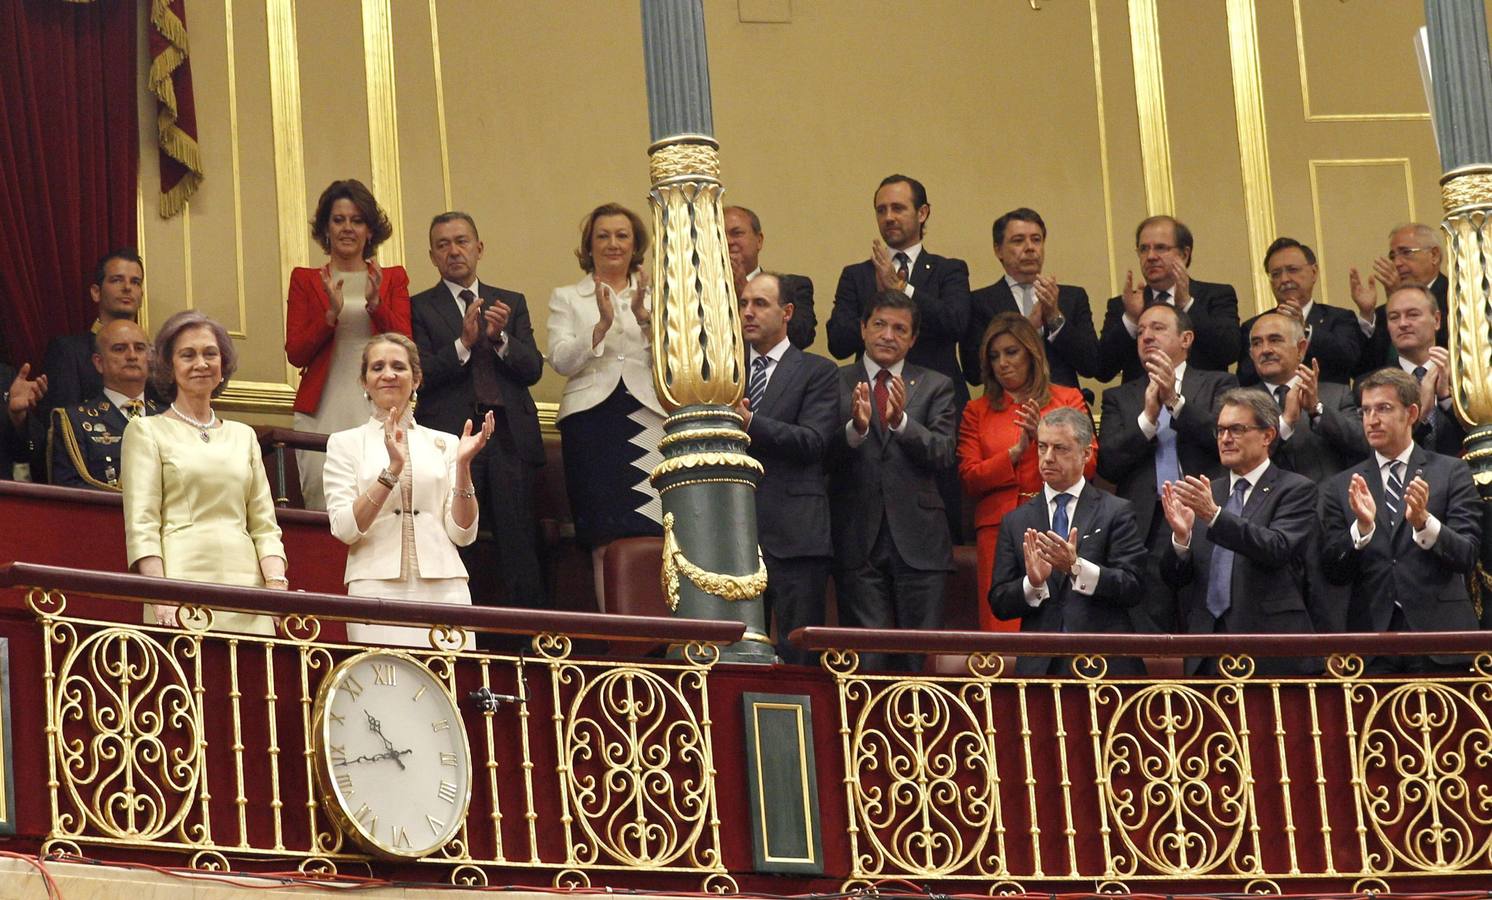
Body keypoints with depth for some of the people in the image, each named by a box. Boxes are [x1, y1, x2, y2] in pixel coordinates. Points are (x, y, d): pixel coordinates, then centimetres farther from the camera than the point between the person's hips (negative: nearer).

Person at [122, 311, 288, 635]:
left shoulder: (243, 436, 21)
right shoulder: (146, 431, 8)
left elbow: (264, 526, 16)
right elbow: (141, 526, -2)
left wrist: (277, 584, -3)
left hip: (246, 581, 4)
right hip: (183, 577, -4)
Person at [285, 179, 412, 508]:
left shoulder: (393, 279, 14)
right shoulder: (305, 280, 12)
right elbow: (295, 354, 4)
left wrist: (375, 303, -11)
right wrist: (331, 314, -10)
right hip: (324, 410, 0)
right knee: (322, 505, -11)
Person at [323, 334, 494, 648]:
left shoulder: (444, 444, 14)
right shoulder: (345, 443, 9)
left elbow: (462, 534, 5)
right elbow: (344, 529, -5)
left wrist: (463, 464, -7)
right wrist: (392, 469, -15)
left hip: (444, 588, 2)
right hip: (377, 588, -2)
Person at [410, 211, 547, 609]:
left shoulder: (512, 303, 17)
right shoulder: (420, 307, 8)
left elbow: (532, 369, 7)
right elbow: (421, 374, -4)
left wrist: (499, 338, -10)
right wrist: (463, 343, -16)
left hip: (509, 438, 2)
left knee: (522, 555, -3)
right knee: (451, 557, -4)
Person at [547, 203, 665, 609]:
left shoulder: (654, 296, 17)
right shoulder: (567, 298, 14)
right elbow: (561, 361, 0)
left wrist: (645, 317, -11)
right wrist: (603, 324, -12)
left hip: (648, 418, 1)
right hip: (592, 419, -1)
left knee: (653, 534, -10)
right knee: (604, 539, -6)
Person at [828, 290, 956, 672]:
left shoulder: (935, 386, 11)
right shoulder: (837, 383, 7)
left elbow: (944, 454, -2)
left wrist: (901, 421, -17)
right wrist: (855, 427, -22)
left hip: (917, 539, 1)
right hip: (858, 539, -1)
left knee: (922, 656, 0)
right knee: (865, 657, -3)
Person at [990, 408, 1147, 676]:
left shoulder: (1116, 512, 5)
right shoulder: (1016, 520, 13)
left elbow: (1133, 588, -4)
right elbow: (999, 603, 9)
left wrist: (1077, 567, -17)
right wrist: (1032, 584, -11)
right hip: (1039, 663, 2)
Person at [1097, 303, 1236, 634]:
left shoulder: (1218, 385, 11)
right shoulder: (1119, 397, 16)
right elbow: (1107, 465, 3)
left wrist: (1176, 401, -14)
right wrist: (1148, 417, -10)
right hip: (1147, 529, 1)